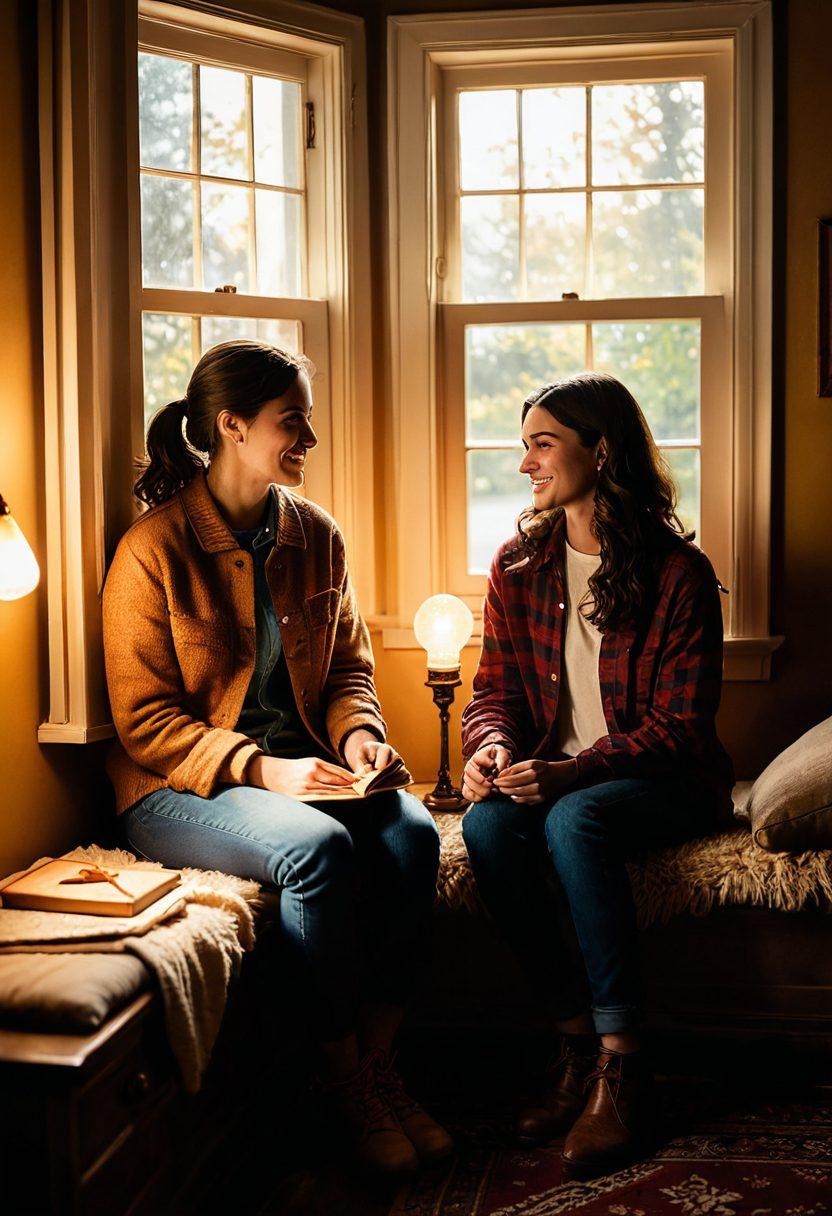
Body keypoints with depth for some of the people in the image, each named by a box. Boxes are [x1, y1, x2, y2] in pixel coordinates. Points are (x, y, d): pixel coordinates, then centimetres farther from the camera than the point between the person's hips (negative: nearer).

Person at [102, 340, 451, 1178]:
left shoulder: (313, 534, 7)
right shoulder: (153, 550, -11)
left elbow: (348, 661, 17)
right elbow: (144, 718, -12)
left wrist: (357, 729, -5)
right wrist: (260, 771, -22)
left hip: (300, 767, 6)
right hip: (178, 787, -5)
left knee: (412, 833, -24)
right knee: (321, 850, -33)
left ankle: (379, 1061, -11)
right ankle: (341, 1078, -14)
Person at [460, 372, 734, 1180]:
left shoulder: (677, 572, -9)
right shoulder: (518, 567, 7)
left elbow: (681, 725, -12)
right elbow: (495, 688, 11)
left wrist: (571, 773, -25)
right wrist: (492, 746, -14)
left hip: (665, 781, -4)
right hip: (554, 777, 5)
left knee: (574, 820, -36)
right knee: (487, 823, -29)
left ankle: (621, 1064, -29)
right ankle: (577, 1044, -20)